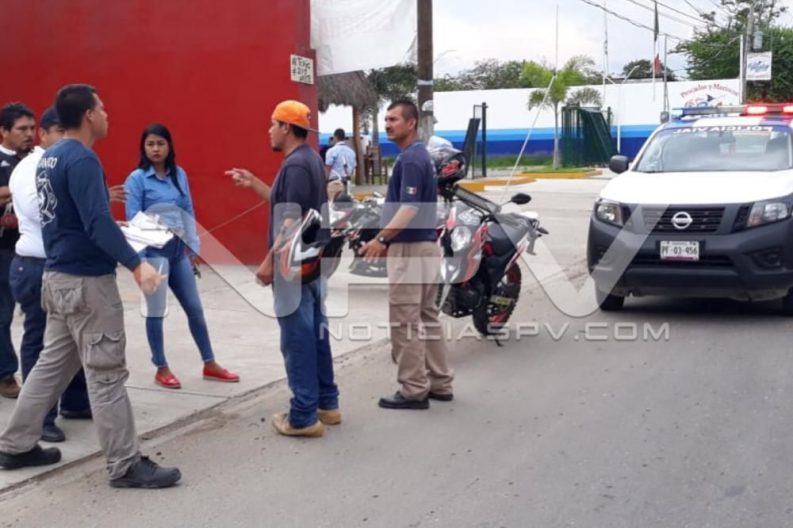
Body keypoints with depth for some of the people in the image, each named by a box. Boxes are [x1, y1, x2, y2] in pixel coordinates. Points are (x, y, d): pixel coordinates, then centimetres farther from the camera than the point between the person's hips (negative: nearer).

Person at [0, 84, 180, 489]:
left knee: (53, 363, 18)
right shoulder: (81, 159, -18)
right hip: (87, 281, -10)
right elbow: (97, 223, -26)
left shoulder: (50, 157, 12)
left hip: (59, 275, 10)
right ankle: (125, 465, 3)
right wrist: (136, 264, -29)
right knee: (106, 373, -4)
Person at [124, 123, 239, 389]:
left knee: (195, 308, 11)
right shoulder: (137, 178, -6)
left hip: (178, 248, 5)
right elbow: (133, 218, -8)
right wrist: (139, 257, -14)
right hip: (153, 250, -5)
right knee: (156, 311, 2)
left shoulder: (179, 175, 8)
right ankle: (161, 369, 15)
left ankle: (210, 364, 23)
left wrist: (193, 247, 10)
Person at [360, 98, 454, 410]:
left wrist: (381, 238, -34)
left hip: (411, 249, -10)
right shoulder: (420, 155, 16)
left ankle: (414, 391, 1)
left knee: (405, 322, -5)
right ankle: (439, 383, 20)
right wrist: (387, 240, 24)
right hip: (425, 245, 10)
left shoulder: (410, 158, -16)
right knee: (426, 318, 14)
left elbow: (410, 208, -26)